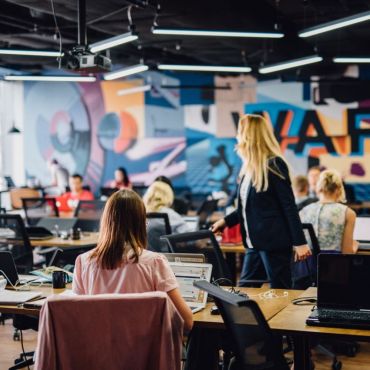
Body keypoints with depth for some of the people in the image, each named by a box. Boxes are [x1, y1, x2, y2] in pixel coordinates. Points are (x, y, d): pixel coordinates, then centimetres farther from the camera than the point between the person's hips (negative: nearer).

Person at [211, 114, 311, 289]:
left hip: (274, 242, -9)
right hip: (255, 242, 9)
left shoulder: (273, 165, -14)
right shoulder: (250, 167, 10)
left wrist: (300, 242, -16)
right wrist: (226, 221, 15)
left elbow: (289, 206, -15)